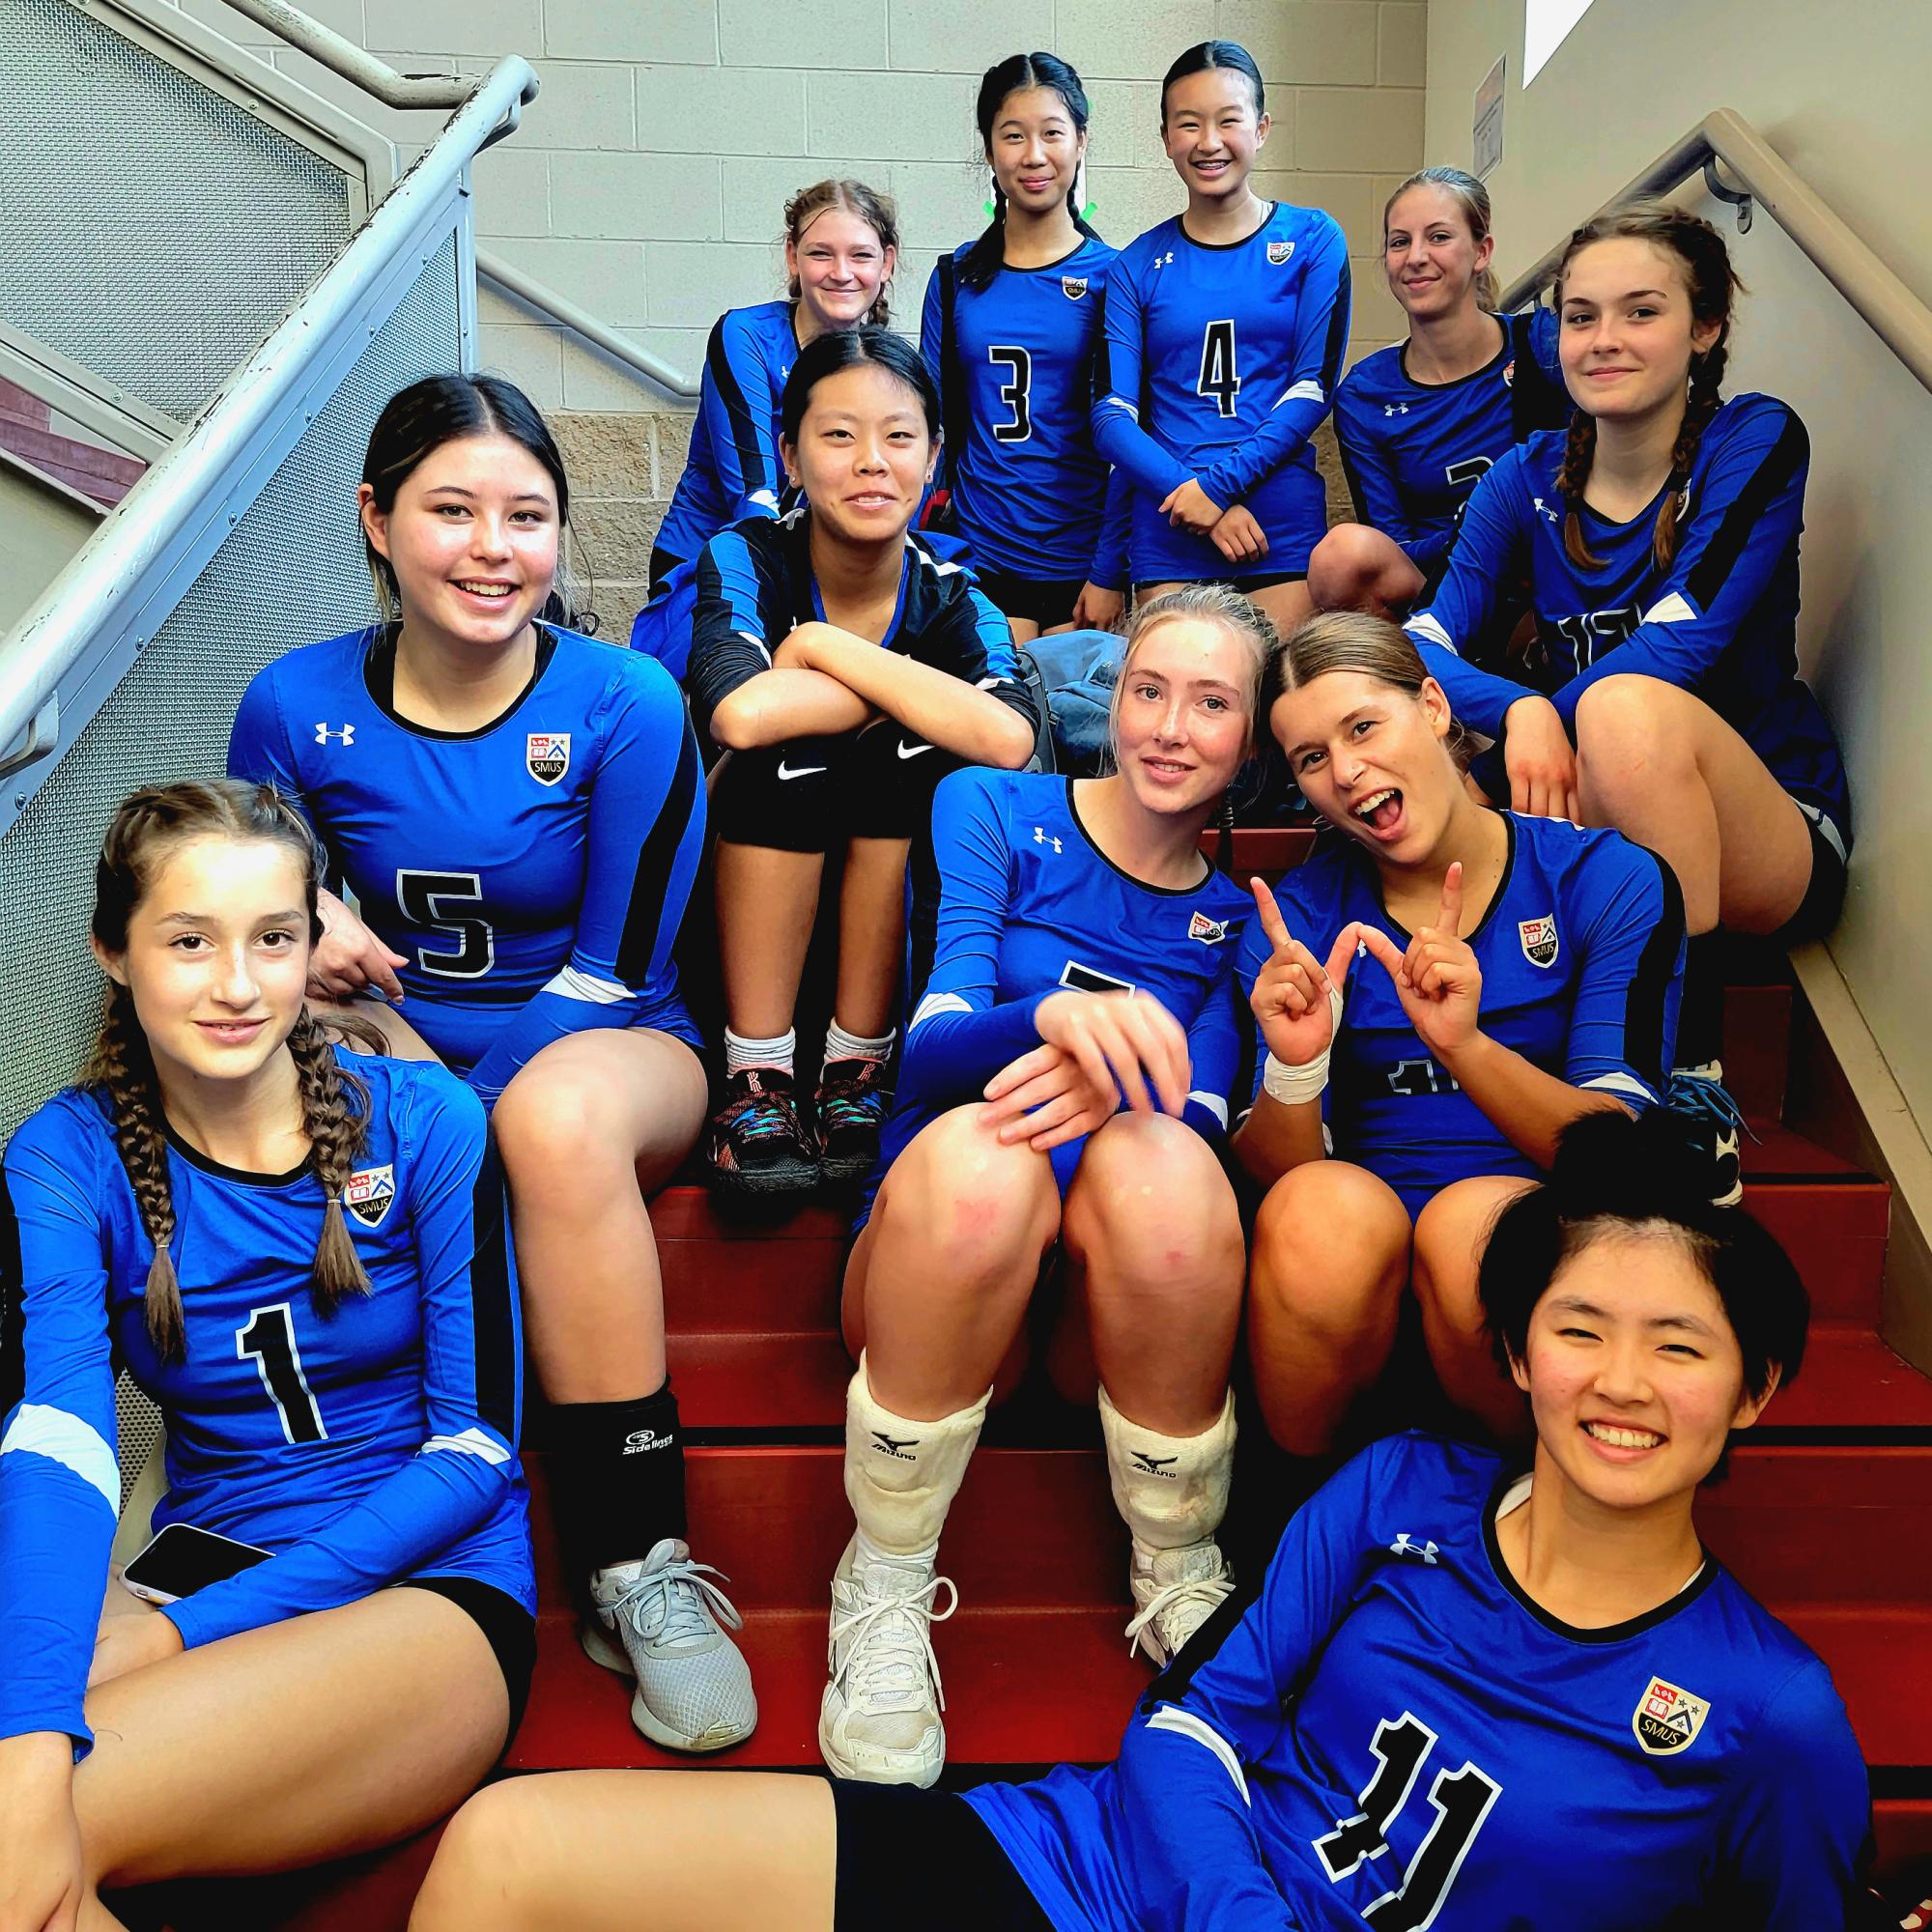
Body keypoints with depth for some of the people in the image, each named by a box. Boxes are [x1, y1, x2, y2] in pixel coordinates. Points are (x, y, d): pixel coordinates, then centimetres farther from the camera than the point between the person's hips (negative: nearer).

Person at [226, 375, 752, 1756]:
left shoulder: (626, 706, -10)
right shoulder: (296, 706, -2)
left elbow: (618, 974, -9)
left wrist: (446, 1093, -18)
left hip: (606, 1056, -2)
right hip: (392, 1049, 3)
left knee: (558, 1111, -38)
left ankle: (639, 1564, -28)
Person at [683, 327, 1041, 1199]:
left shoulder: (950, 596, -8)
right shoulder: (747, 561, -12)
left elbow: (1006, 738, -31)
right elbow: (739, 715, -34)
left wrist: (824, 647, -24)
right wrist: (917, 689, -23)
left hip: (902, 918, 2)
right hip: (737, 911, -1)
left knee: (908, 752, -24)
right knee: (785, 746, -27)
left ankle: (857, 1069, -16)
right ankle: (757, 1078, -21)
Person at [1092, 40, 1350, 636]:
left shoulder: (1312, 240, 5)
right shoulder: (1138, 265, 7)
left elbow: (1314, 388, -2)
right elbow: (1111, 413, 0)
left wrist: (1216, 482, -13)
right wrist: (1196, 501, -14)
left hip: (1284, 530, -1)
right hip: (1167, 537, 1)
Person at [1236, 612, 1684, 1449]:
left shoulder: (1610, 880, 1)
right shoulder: (1297, 918, 6)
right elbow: (1276, 1174, -1)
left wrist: (1464, 1046, -25)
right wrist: (1294, 1067, -23)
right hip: (1358, 1250, 1)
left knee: (1473, 1218, -34)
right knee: (1317, 1208, -32)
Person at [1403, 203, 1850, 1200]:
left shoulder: (1756, 440, -5)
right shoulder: (1528, 479, 5)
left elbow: (1684, 638, -19)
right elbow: (1429, 643, -11)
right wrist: (1519, 711, -30)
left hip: (1774, 843, -3)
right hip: (1598, 838, 3)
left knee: (1628, 705, -36)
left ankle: (1695, 1072, -28)